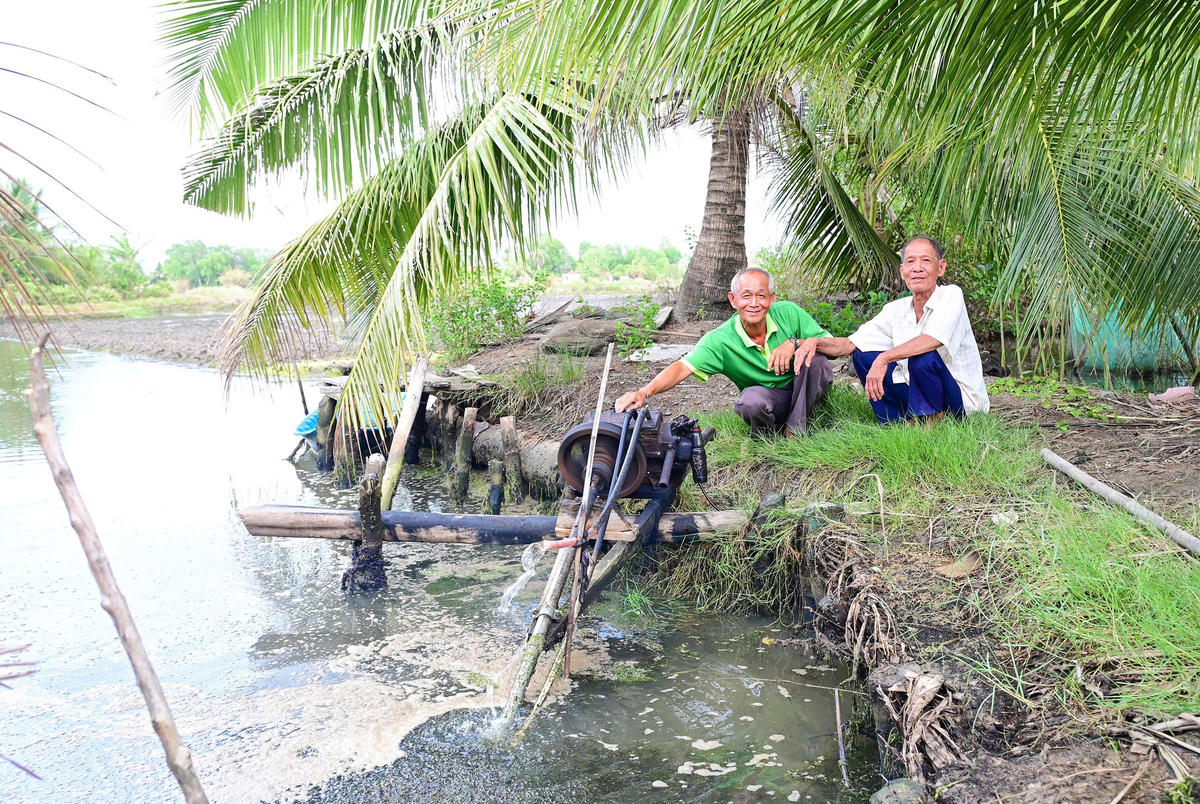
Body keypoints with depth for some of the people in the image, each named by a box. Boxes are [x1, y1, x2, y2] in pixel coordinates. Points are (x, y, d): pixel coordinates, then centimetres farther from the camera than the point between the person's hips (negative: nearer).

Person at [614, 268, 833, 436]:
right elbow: (683, 367, -29)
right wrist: (645, 392, -47)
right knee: (751, 400, -37)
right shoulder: (720, 340, -20)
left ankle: (796, 430, -12)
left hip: (803, 387, 2)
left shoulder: (789, 313, -14)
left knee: (815, 358, -28)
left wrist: (795, 342, -29)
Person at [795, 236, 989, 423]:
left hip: (962, 401, -5)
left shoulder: (951, 295, -11)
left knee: (922, 357, -32)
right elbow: (848, 345, 0)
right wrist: (815, 342, -18)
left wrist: (884, 358, -33)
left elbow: (933, 341, -30)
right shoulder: (896, 310, 4)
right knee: (862, 355, -3)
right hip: (916, 395, 6)